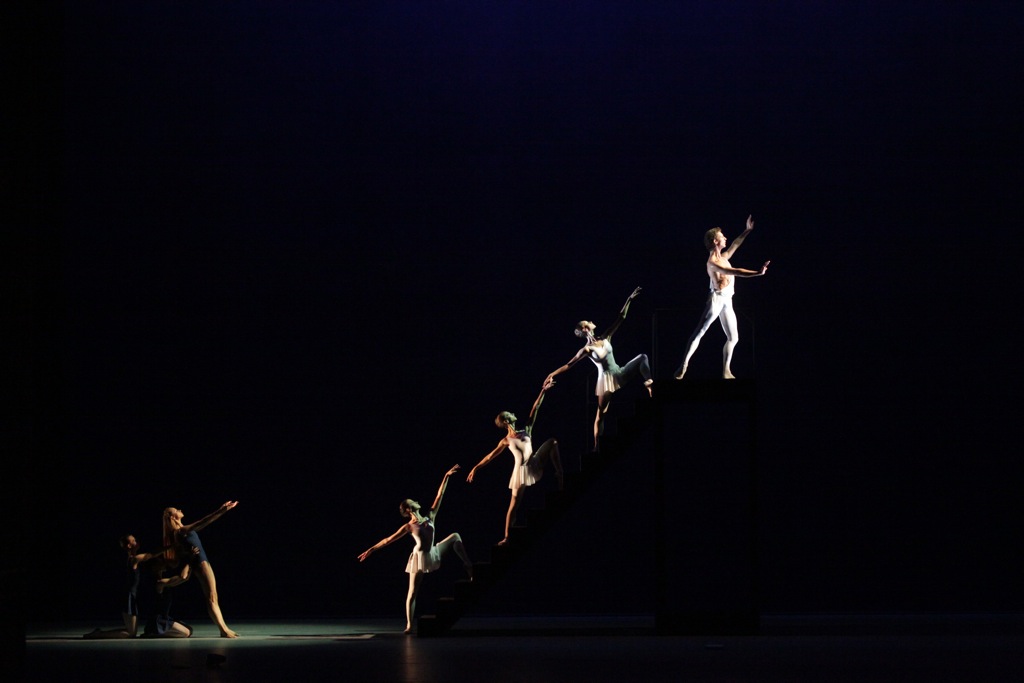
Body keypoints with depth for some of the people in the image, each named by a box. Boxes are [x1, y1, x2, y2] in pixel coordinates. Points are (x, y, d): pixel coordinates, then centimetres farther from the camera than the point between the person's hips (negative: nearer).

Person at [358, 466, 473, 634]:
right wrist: (371, 550, -11)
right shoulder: (408, 527, -7)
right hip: (419, 558, -5)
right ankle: (409, 625, -2)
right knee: (412, 592, -6)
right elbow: (389, 540, -6)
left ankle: (468, 567, 7)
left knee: (455, 537, 5)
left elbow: (439, 497, 3)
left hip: (433, 554, 5)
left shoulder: (430, 518, 3)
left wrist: (446, 477, 0)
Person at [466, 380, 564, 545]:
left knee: (552, 442, -9)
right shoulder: (506, 441, 6)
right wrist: (476, 468, 0)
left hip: (534, 465, 3)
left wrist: (543, 392, 6)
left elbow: (534, 410, 10)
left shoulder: (526, 431, 12)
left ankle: (560, 476, -11)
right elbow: (491, 456, 6)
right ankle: (506, 537, -2)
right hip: (521, 470, -3)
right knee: (514, 505, -6)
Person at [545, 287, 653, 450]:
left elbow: (620, 318, 4)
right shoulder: (587, 349, -7)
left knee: (642, 357, -7)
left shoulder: (605, 339, 6)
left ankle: (648, 385, -15)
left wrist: (629, 300, -2)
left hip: (619, 374, 5)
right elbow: (569, 364, -7)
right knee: (601, 414, -1)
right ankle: (596, 447, 4)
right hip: (606, 380, -5)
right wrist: (553, 374, -15)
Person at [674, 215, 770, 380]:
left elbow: (734, 246, 32)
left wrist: (747, 231, 31)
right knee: (699, 333, -11)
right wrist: (758, 273, -29)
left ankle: (726, 372, 10)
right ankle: (683, 365, -14)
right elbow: (736, 272, -25)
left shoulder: (722, 257, 14)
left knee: (733, 338, 7)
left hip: (727, 302, 9)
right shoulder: (713, 262, -15)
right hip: (716, 299, -9)